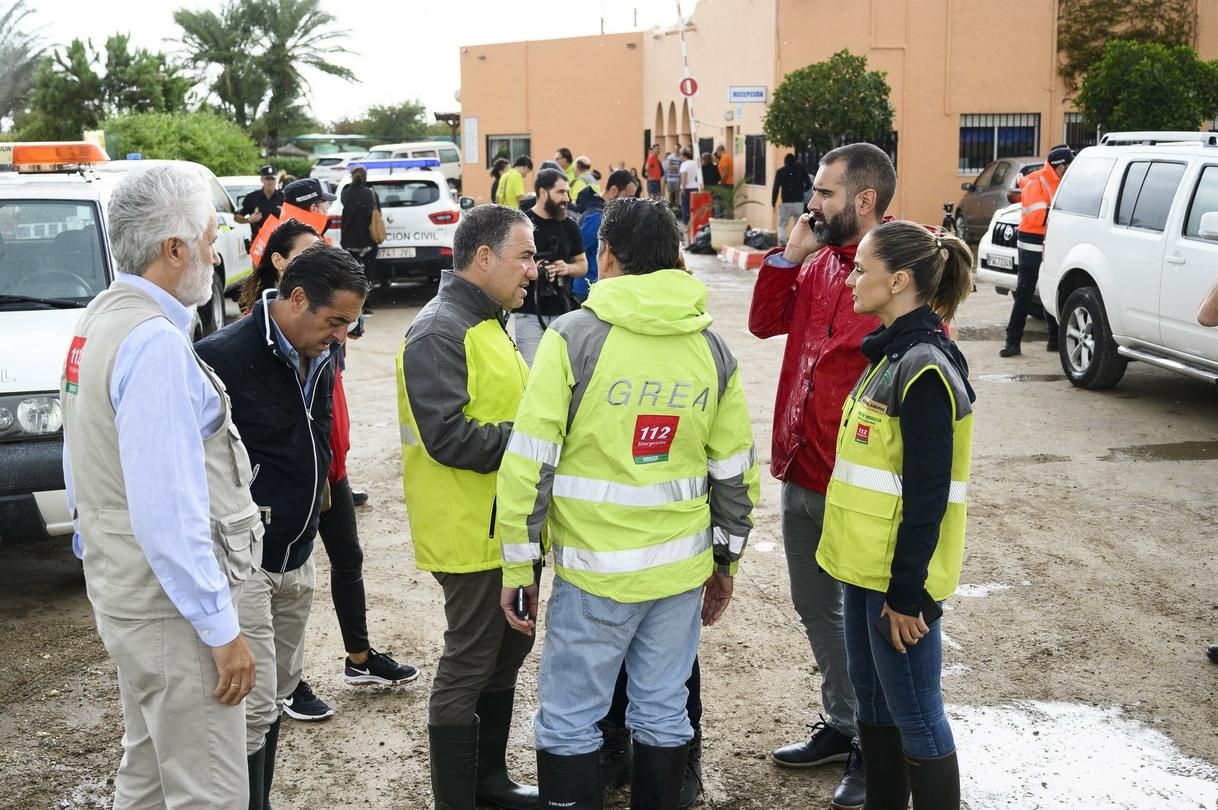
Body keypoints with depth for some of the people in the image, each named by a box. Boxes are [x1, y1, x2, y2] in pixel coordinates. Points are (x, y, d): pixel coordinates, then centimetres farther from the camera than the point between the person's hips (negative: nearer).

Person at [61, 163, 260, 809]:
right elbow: (168, 512, -26)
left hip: (124, 590, 10)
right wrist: (221, 629, -21)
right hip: (171, 608, -10)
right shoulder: (155, 343, -23)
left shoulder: (98, 320, 8)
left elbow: (85, 471, 16)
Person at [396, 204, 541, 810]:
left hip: (509, 528, 10)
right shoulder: (438, 332, -18)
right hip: (471, 533, -10)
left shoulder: (487, 323, 14)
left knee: (507, 652, 20)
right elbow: (448, 437, -26)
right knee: (469, 666, 1)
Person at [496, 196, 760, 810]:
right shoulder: (711, 347, 3)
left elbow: (530, 462, -12)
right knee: (663, 714, 14)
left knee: (568, 722, 6)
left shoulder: (575, 336, -11)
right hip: (683, 566, 5)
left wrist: (517, 567, -3)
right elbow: (735, 470, 8)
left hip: (596, 569, -4)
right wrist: (725, 559, 20)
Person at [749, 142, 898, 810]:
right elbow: (765, 322, 13)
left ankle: (875, 748, 25)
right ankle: (840, 725, 38)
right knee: (816, 609, 20)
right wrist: (789, 253, -1)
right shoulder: (819, 263, 6)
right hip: (800, 474, 8)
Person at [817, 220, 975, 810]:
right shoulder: (891, 352, 10)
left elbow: (927, 495, -21)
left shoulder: (924, 369, -20)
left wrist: (906, 591, -19)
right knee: (872, 700, 19)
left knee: (914, 716, 1)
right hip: (867, 562, 10)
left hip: (899, 574, -10)